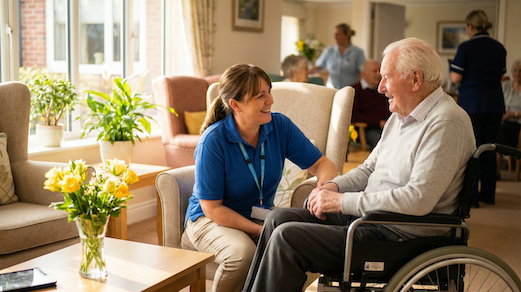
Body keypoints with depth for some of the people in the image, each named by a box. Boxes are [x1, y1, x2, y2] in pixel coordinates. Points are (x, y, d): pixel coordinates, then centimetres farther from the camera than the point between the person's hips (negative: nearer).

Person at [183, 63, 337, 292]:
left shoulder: (279, 126, -7)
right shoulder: (213, 141, -20)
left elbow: (322, 164, -1)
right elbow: (212, 208, -17)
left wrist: (326, 184, -26)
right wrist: (259, 230, -25)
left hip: (260, 217, 4)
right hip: (209, 219, -4)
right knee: (242, 252, -36)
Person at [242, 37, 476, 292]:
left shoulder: (447, 123, -18)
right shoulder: (401, 115, 13)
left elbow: (418, 200, -27)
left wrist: (342, 201, -21)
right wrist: (333, 187, -1)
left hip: (399, 237, -9)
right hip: (369, 214, 10)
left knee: (287, 237, -17)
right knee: (279, 218, 1)